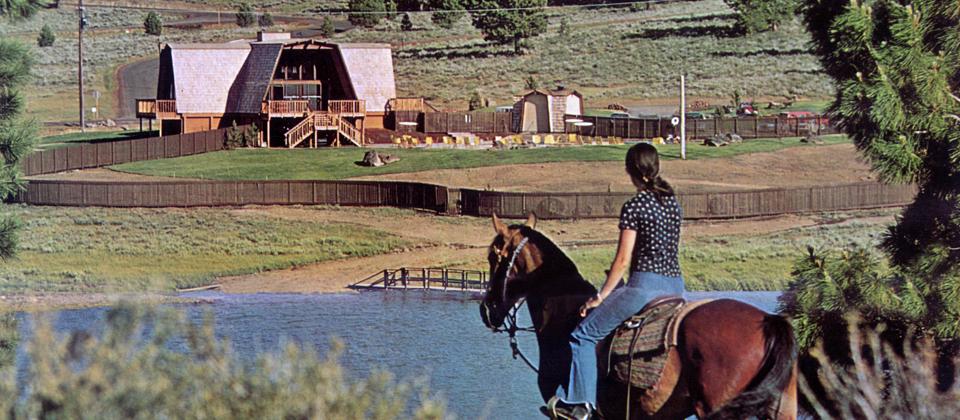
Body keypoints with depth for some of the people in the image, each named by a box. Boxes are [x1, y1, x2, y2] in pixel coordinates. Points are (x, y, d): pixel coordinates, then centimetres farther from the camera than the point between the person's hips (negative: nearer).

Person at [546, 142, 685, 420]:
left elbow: (623, 260, -10)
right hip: (676, 286, 8)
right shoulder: (672, 202, 12)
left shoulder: (634, 207, -10)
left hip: (645, 285, -8)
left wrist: (600, 297, -1)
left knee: (584, 334, 0)